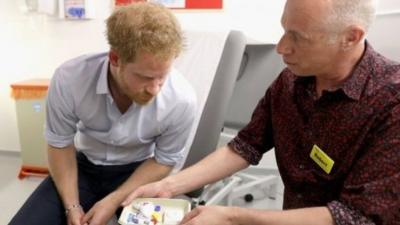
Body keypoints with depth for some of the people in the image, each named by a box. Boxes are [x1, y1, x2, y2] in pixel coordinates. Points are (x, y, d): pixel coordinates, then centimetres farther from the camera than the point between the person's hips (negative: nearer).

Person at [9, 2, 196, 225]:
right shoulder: (68, 80, -27)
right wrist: (72, 206, -15)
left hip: (137, 172, -1)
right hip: (84, 166, 1)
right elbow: (61, 144, -8)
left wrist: (114, 201, -17)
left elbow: (165, 160, -10)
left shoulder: (182, 100, -28)